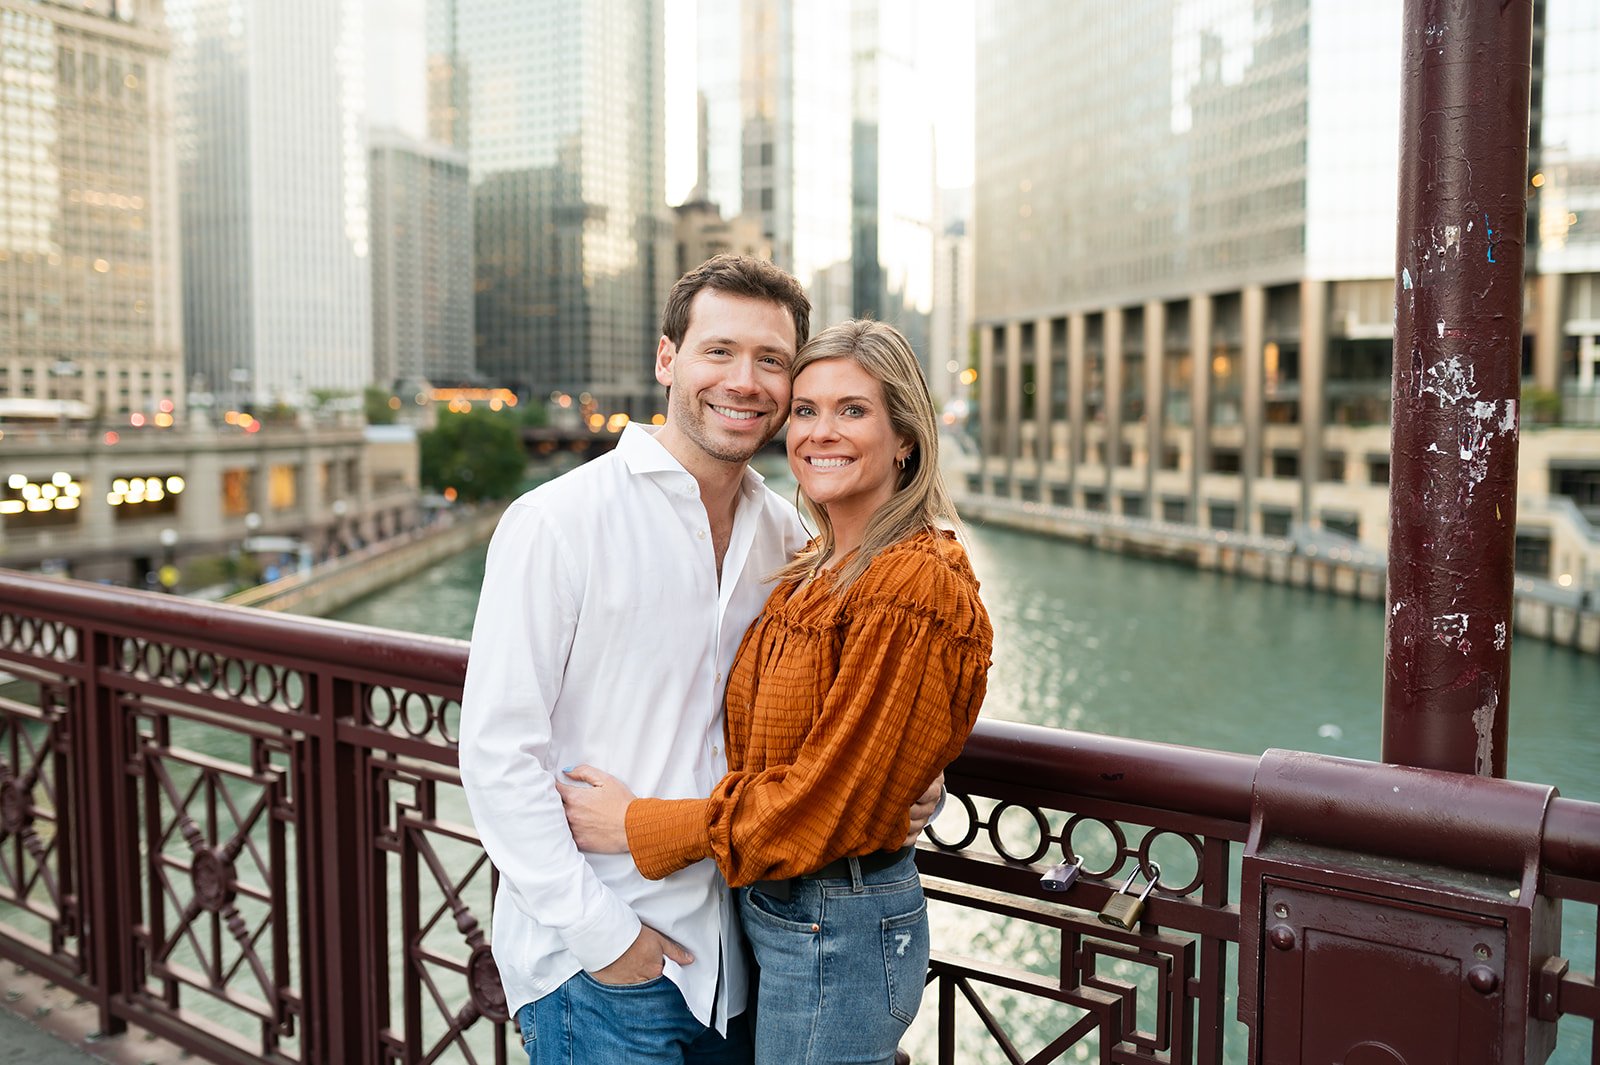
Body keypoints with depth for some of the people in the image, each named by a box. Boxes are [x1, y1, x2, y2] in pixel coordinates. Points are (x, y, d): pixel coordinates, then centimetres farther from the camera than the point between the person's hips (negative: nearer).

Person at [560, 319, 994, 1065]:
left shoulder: (910, 587, -21)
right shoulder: (820, 570, 7)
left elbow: (825, 799, -20)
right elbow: (763, 754, 8)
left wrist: (638, 827, -14)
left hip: (834, 936, -8)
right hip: (770, 909, 8)